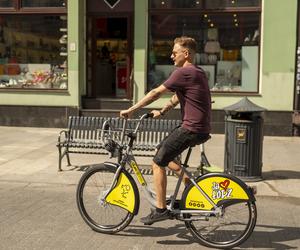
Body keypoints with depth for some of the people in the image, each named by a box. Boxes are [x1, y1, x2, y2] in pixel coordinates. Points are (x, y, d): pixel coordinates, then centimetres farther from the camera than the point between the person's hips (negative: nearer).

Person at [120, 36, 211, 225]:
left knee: (158, 163, -1)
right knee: (162, 152, 21)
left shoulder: (183, 72, -13)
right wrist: (162, 112, 26)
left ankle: (161, 209, 4)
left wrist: (131, 110, -7)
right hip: (201, 129, 10)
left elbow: (156, 93, -13)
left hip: (191, 129, -10)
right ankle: (190, 182, 19)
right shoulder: (198, 72, 17)